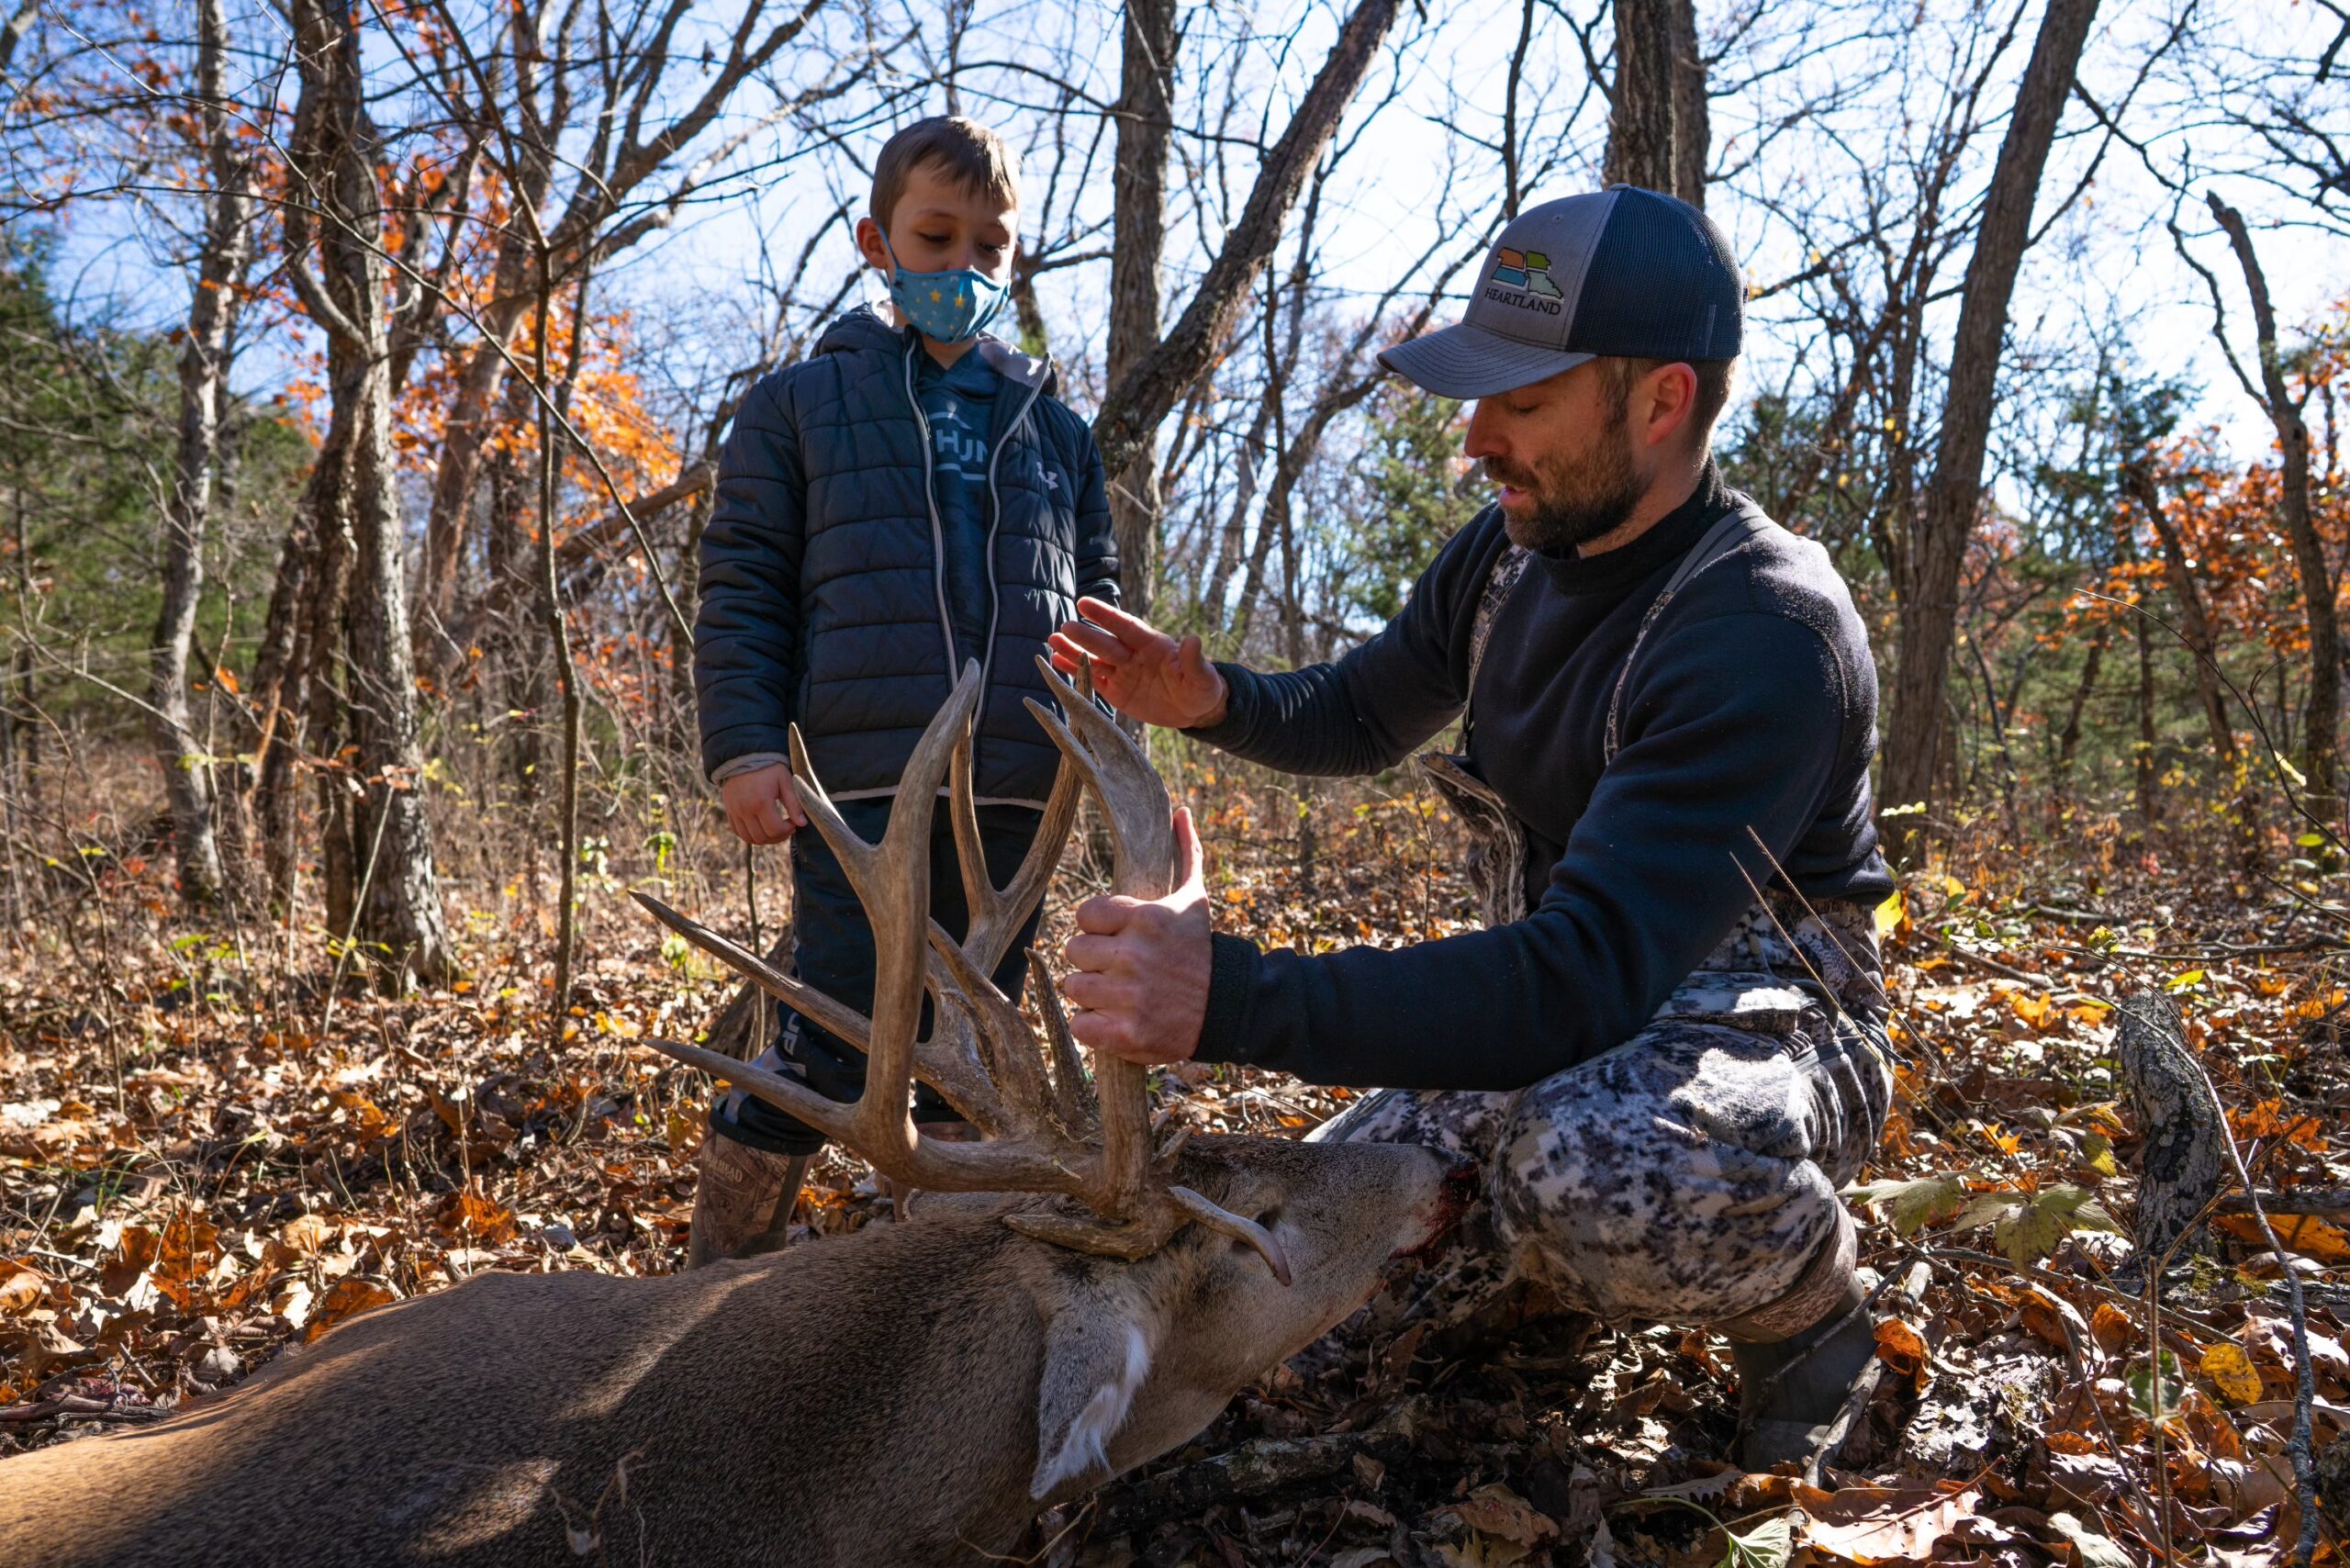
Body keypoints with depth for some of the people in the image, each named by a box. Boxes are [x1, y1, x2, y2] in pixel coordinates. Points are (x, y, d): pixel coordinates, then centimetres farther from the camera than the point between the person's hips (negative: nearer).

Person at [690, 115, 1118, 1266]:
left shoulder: (1054, 429, 18)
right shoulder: (801, 404, 8)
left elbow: (1095, 603, 20)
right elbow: (740, 591, 3)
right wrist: (744, 746, -8)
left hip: (1012, 795, 4)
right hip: (859, 780, -4)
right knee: (832, 1049, -4)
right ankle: (716, 1274, 16)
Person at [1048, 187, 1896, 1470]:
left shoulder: (1767, 634, -29)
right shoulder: (1514, 547, -2)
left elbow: (1587, 976, -39)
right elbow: (1364, 716, 16)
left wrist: (1234, 1002, -47)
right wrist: (1213, 701, -8)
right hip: (1563, 1002, 7)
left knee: (1601, 1165, -40)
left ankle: (1809, 1312, -6)